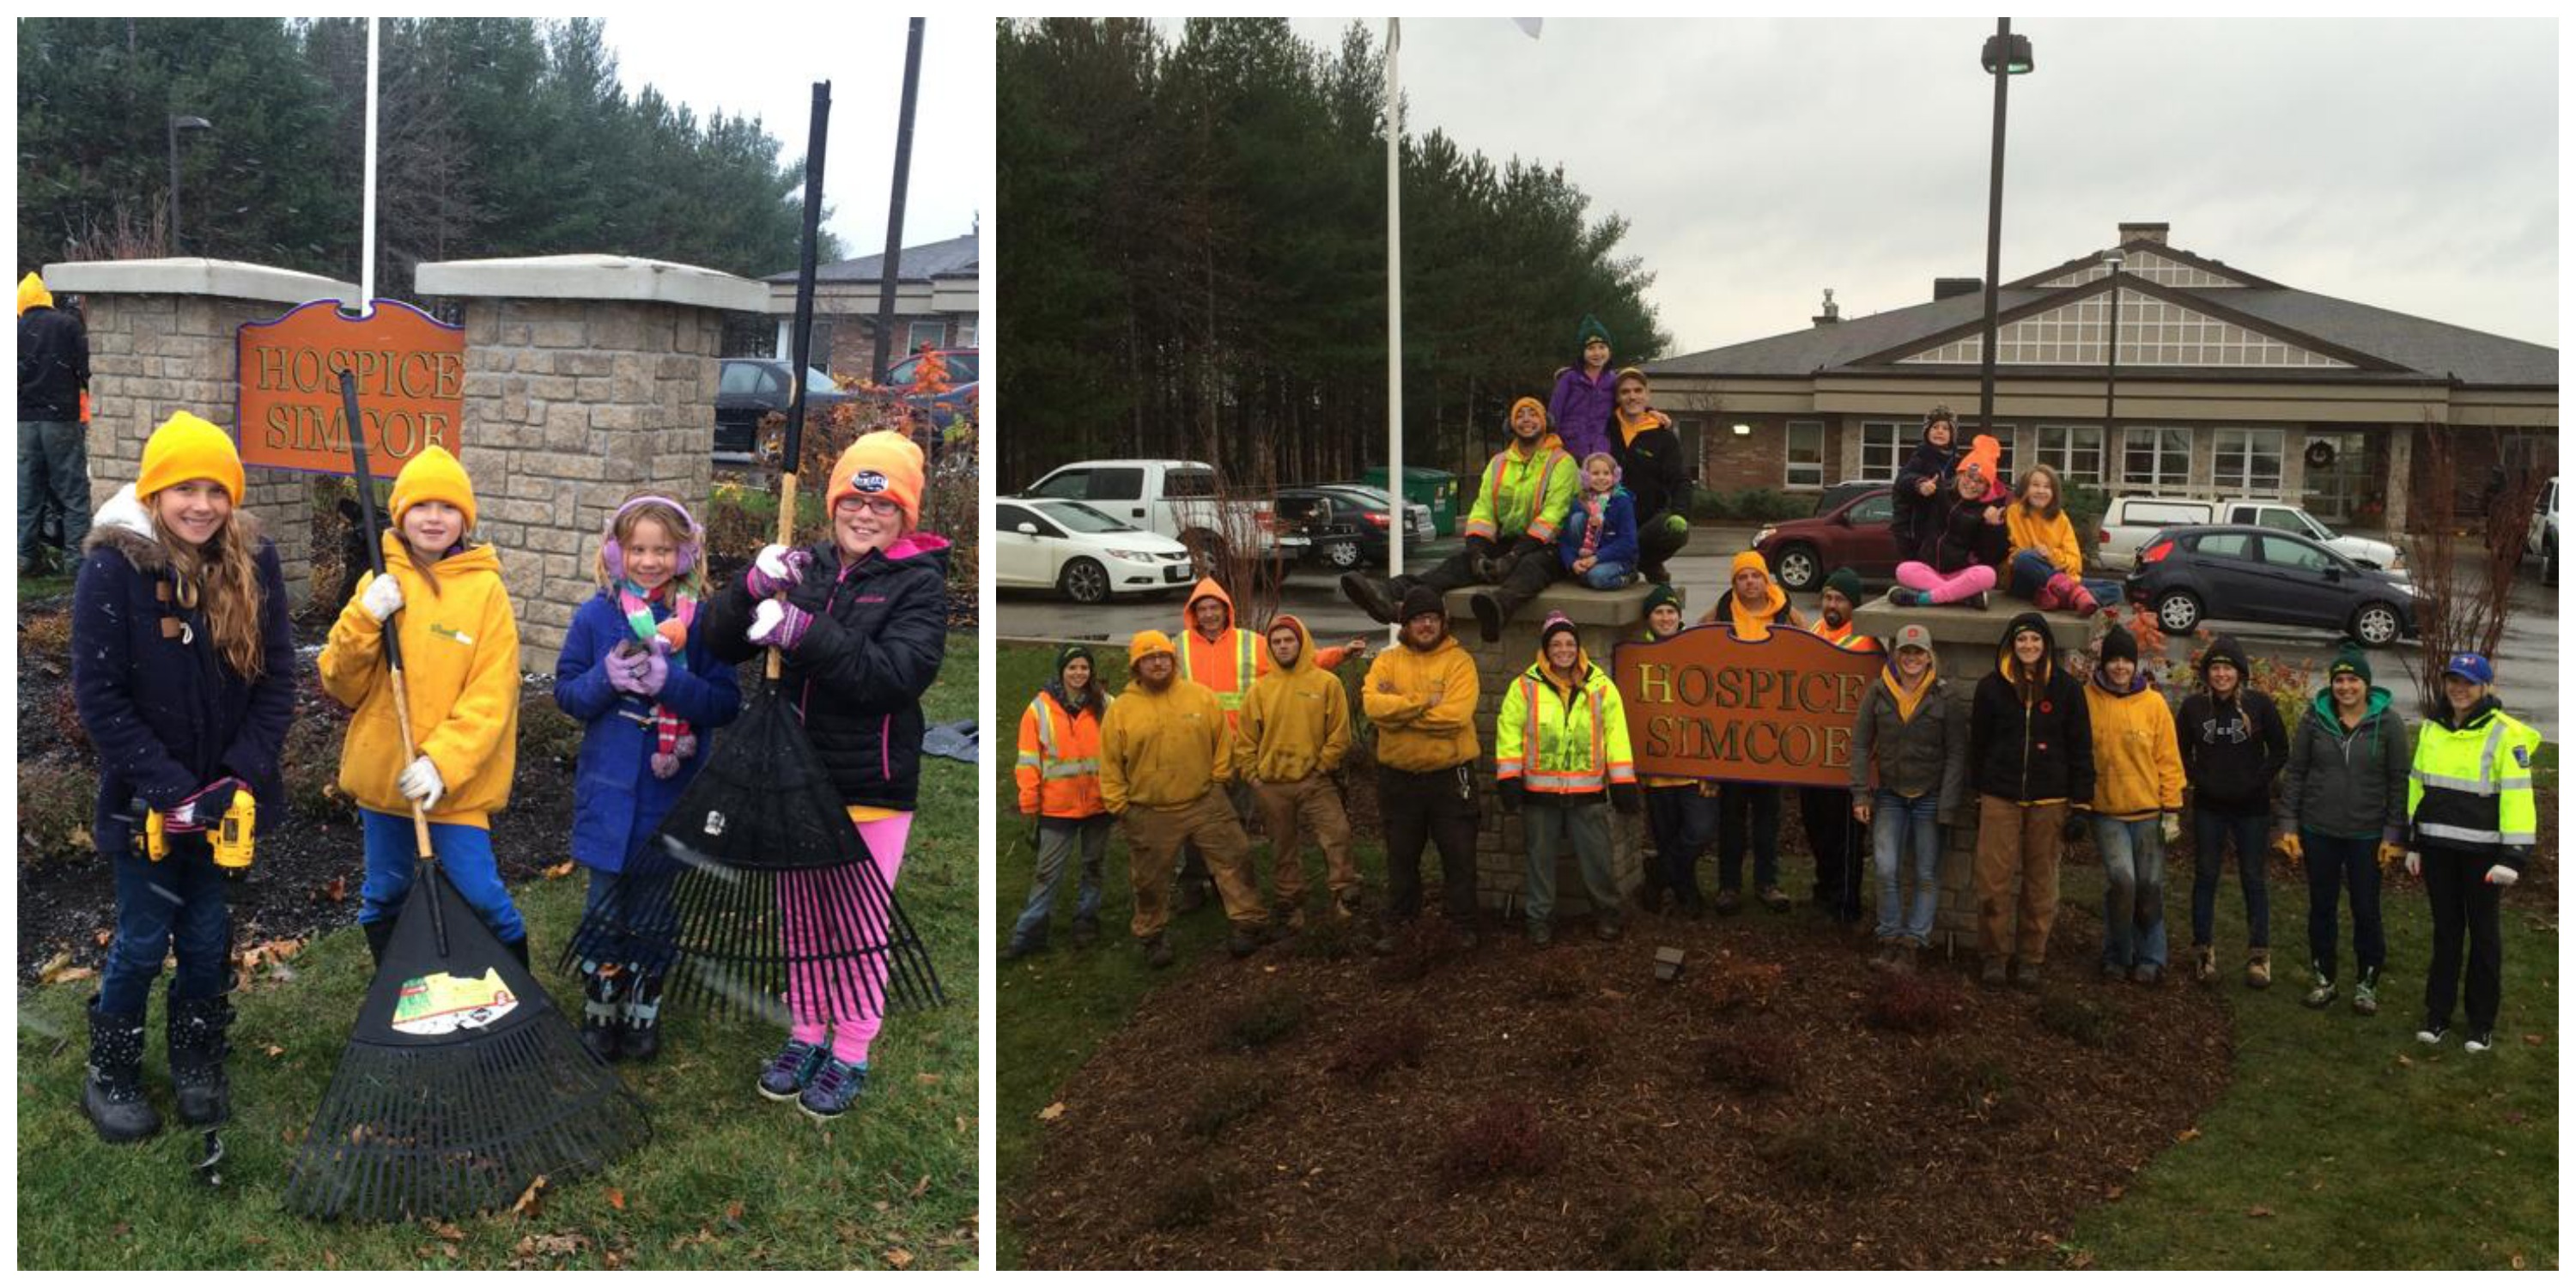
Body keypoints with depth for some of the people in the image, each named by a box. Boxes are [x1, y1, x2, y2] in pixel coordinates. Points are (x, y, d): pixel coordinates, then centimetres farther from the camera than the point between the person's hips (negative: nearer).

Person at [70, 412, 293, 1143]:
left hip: (227, 795, 3)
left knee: (208, 938, 14)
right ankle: (110, 1078, 29)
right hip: (144, 799, -3)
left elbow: (277, 677, -3)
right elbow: (98, 696, -14)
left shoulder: (254, 562, -5)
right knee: (143, 940, 9)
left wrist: (244, 775, -12)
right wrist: (171, 788, -18)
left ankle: (198, 1067, 34)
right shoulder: (114, 566, -15)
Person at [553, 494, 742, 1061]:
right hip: (609, 791, 0)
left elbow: (727, 704, -7)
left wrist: (671, 683, -23)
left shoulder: (699, 621, -4)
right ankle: (599, 1013, 23)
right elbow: (567, 691, 2)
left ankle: (644, 1013, 28)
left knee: (658, 911, 12)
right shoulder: (595, 615, -1)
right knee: (606, 907, 8)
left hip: (673, 793, 0)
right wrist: (608, 678, -17)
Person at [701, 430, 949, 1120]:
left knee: (860, 926, 5)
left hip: (872, 788, -4)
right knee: (801, 915, 17)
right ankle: (806, 1035, 34)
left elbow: (898, 673, -23)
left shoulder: (919, 583, -8)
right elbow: (724, 644, 2)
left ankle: (851, 1054, 22)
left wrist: (802, 633, -31)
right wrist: (753, 587, -19)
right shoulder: (806, 567, 3)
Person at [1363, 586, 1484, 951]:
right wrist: (1424, 701, -20)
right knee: (1401, 856, 14)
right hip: (1399, 776, 2)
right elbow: (1373, 704, -15)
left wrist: (1400, 710, -16)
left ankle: (1462, 923, 22)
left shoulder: (1459, 661, -5)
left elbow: (1455, 714, -20)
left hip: (1450, 774, -2)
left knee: (1459, 855, 7)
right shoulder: (1388, 661, 3)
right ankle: (1397, 923, 28)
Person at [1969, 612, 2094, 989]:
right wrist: (1978, 795, 8)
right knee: (1993, 881, -4)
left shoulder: (2066, 688, 2)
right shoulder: (1991, 687, 3)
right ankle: (1994, 955, 9)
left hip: (2049, 801, 0)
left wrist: (2081, 801, -1)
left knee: (2041, 885, 6)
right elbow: (1978, 745, 8)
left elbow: (2080, 748, 3)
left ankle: (2029, 959, 17)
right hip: (2000, 798, 0)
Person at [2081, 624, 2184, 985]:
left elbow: (2168, 759, 1)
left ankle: (2150, 958, 23)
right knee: (2121, 880, -12)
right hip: (2106, 810, -1)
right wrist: (2078, 801, 0)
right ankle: (2116, 956, 7)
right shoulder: (2087, 699, -3)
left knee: (2150, 886, 6)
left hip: (2148, 810, 1)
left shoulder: (2154, 703, -1)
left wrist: (2172, 809, -1)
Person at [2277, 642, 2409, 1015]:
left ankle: (2366, 984, 23)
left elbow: (2399, 782, -3)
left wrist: (2393, 834, -6)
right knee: (2321, 908, 11)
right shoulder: (2315, 718, -1)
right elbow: (2295, 773, 3)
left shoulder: (2388, 723, -5)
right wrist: (2289, 826, -1)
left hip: (2367, 836, -2)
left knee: (2366, 911, 7)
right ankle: (2324, 980, 25)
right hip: (2318, 832, 2)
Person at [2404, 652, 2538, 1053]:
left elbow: (2517, 796, -13)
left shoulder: (2505, 733, -10)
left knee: (2483, 932, 8)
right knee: (2445, 929, 12)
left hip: (2482, 849, -4)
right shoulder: (2432, 728, 7)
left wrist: (2514, 856, -18)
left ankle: (2482, 1022, 19)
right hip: (2438, 845, 4)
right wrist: (2413, 843, 12)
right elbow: (2418, 784, 12)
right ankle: (2437, 1015, 20)